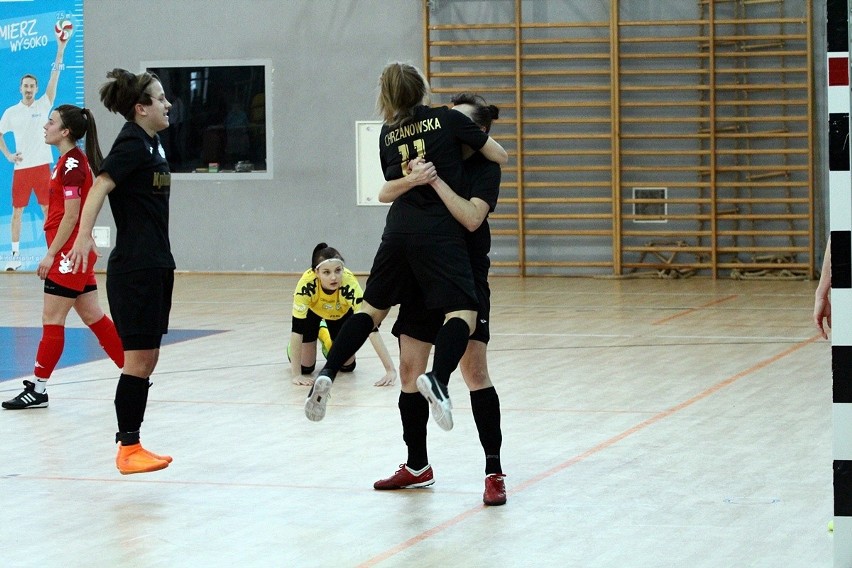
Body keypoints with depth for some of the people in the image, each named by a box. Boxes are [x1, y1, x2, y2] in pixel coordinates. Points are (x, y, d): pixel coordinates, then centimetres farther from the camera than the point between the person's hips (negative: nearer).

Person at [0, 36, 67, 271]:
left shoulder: (43, 106, 2)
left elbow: (54, 78, -7)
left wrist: (60, 49, -16)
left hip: (42, 166, -1)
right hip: (21, 168, 1)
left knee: (48, 210, 0)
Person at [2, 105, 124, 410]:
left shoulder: (72, 164, -16)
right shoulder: (70, 160, 14)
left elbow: (71, 216, -19)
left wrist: (51, 254, -17)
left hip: (69, 252, -10)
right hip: (76, 252, 10)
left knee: (52, 319, -4)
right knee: (93, 317, 13)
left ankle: (38, 388, 0)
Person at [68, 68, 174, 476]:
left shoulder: (152, 144, 13)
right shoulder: (131, 144, -13)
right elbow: (101, 186, -28)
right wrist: (84, 235, -43)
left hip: (156, 266, 9)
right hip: (133, 269, -9)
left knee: (146, 359, 10)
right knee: (138, 359, -8)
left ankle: (131, 444, 14)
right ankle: (127, 449, -3)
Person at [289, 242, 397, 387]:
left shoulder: (350, 284, -42)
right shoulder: (307, 283, -43)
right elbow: (297, 328, -39)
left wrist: (391, 369, -50)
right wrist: (296, 375, -41)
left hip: (341, 313, 1)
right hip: (312, 310, -1)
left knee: (347, 366, 2)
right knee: (305, 367, -5)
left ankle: (326, 338, 30)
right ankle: (293, 349, 27)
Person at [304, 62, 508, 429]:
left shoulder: (388, 134, 14)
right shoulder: (448, 119, 3)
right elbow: (501, 157, 10)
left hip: (399, 230, 4)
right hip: (439, 232, -4)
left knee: (373, 307, 18)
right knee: (462, 312, -10)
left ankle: (327, 374, 4)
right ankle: (438, 378, -37)